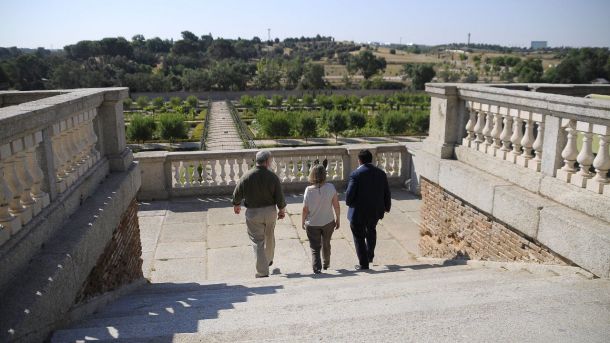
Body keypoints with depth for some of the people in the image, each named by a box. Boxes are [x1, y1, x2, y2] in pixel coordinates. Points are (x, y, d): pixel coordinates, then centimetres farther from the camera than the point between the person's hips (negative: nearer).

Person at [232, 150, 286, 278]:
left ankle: (262, 272, 4)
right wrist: (282, 210, 9)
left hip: (253, 213, -2)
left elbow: (237, 194, -4)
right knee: (269, 237, 24)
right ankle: (269, 260, 47)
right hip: (270, 211, 2)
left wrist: (236, 205, 16)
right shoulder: (273, 177, -13)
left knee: (258, 241, 4)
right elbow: (280, 197, -9)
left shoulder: (247, 176, -13)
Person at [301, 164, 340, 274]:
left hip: (312, 224, -2)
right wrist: (338, 219, 5)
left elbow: (305, 209, -10)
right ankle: (326, 264, 41)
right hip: (328, 222, 2)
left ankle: (316, 268, -6)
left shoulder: (308, 190, -14)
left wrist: (302, 222, 5)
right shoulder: (330, 187, -14)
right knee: (326, 244, 23)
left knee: (315, 248, 8)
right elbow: (336, 205, -9)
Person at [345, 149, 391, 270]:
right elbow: (387, 193, 3)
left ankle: (363, 263, 14)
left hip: (359, 212, -5)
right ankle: (370, 255, 42)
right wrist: (387, 207, 20)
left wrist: (349, 203, 3)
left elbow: (349, 193, -19)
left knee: (359, 237, 9)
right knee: (371, 231, 30)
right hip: (375, 211, 5)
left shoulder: (355, 174, -18)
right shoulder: (381, 173, -3)